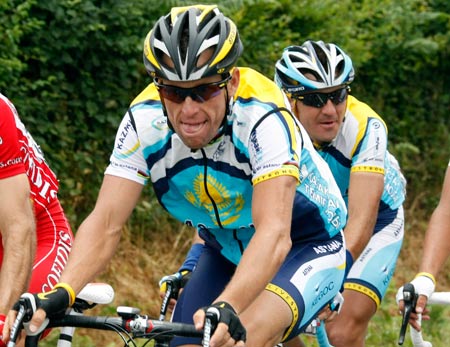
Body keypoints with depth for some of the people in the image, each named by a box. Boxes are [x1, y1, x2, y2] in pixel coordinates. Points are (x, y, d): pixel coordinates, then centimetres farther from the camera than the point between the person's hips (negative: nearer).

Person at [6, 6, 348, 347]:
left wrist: (227, 307, -61)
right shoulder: (143, 122, -21)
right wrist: (59, 294, -44)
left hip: (306, 246, -5)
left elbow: (274, 233, -44)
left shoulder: (263, 117, -33)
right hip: (226, 251, 5)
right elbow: (105, 223, -25)